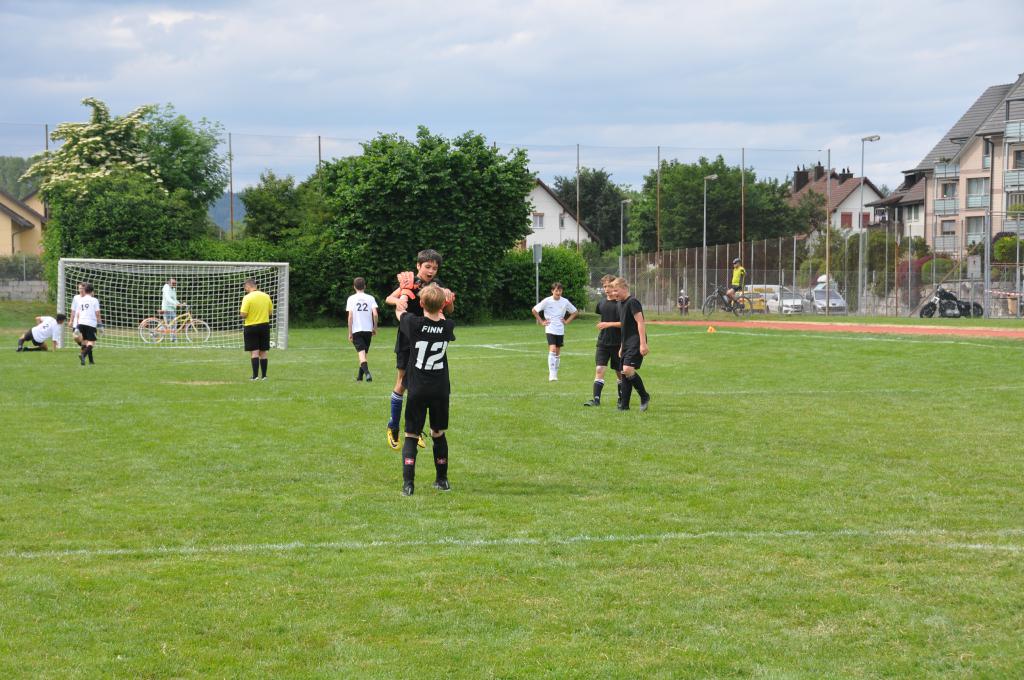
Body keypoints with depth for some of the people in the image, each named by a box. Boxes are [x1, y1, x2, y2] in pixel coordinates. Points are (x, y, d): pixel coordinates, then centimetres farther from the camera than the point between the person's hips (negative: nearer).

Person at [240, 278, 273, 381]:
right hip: (265, 325, 5)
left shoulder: (247, 298, -14)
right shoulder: (266, 296, 2)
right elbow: (270, 312, 9)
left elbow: (243, 314, -16)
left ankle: (255, 375, -8)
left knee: (254, 352, -3)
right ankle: (264, 375, 12)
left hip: (251, 327, -5)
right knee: (263, 352, 10)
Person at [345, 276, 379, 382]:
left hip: (356, 330, -3)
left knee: (361, 352, -10)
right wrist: (375, 328, 5)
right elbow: (375, 314, -7)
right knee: (364, 352, 17)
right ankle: (360, 375, 27)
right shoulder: (370, 298, 2)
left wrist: (350, 333, -2)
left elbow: (350, 316, -7)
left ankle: (367, 372, -33)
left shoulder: (351, 298, -2)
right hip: (368, 329, 3)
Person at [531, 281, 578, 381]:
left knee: (557, 353, 10)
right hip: (550, 329, -4)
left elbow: (575, 312, 16)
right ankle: (552, 374, -20)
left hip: (560, 330, 4)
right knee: (552, 350, -18)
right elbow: (534, 310, 2)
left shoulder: (565, 302, 1)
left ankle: (555, 374, 22)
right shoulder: (547, 301, -7)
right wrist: (541, 322, -1)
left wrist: (567, 321, 6)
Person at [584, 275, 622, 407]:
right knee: (599, 369, -9)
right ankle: (596, 399, -14)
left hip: (617, 343, -4)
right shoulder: (602, 303, 8)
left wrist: (609, 324, -20)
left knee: (619, 372, 8)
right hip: (603, 342, 4)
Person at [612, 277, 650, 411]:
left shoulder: (632, 302, -12)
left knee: (628, 370, -21)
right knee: (624, 373, 7)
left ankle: (644, 396, -5)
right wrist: (622, 347, 26)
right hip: (627, 344, 10)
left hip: (636, 344, -10)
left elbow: (641, 322, -18)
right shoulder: (621, 304, 17)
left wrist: (643, 344, -24)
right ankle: (624, 405, 10)